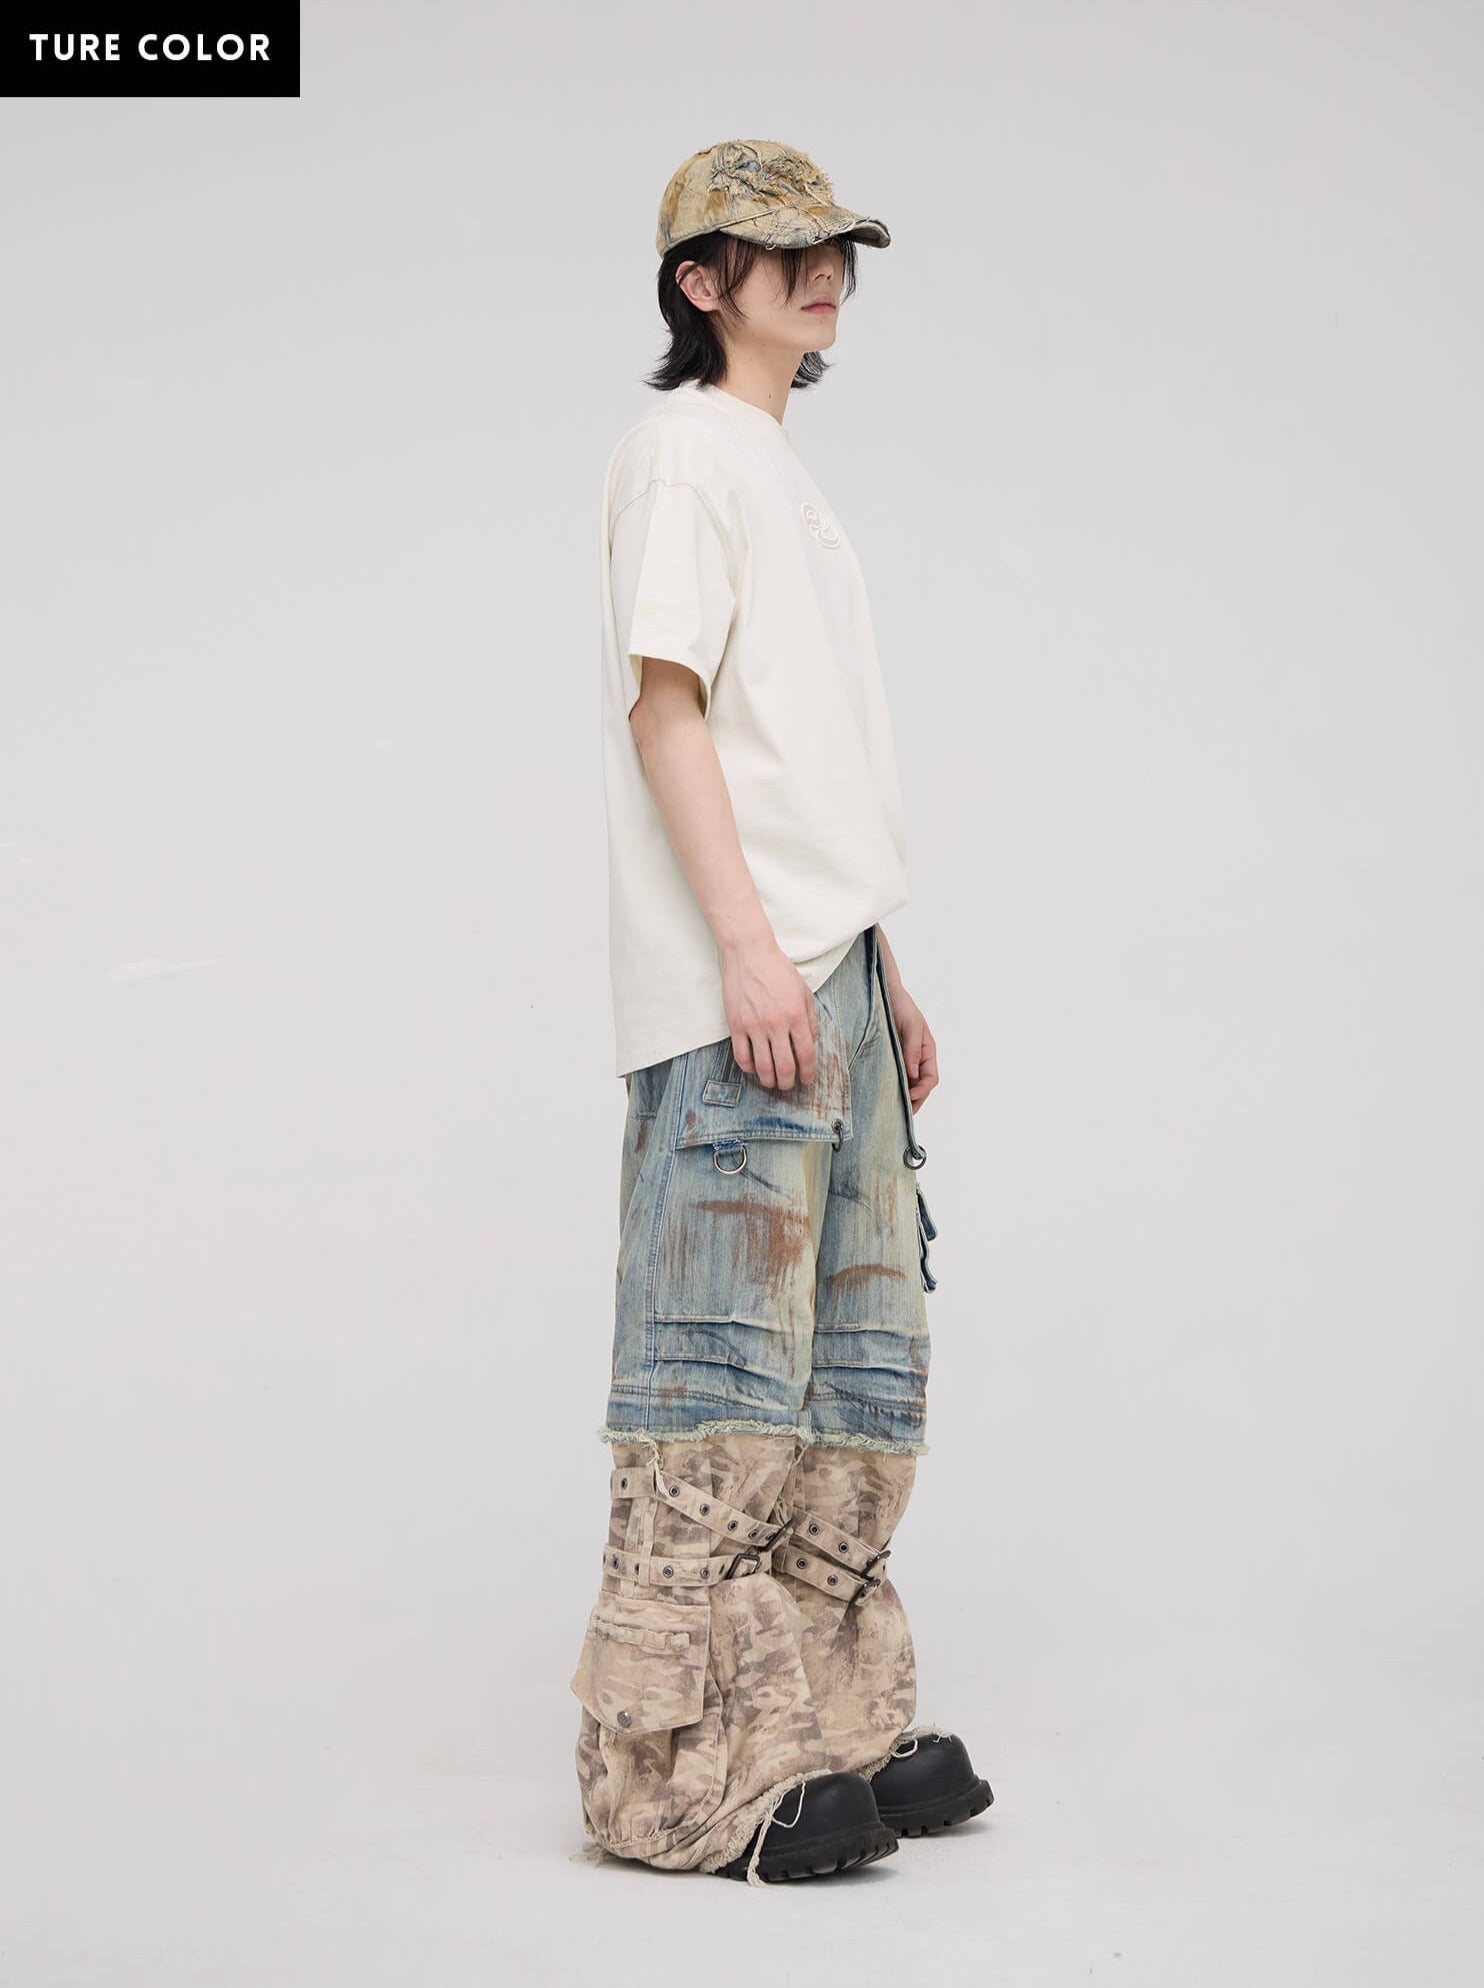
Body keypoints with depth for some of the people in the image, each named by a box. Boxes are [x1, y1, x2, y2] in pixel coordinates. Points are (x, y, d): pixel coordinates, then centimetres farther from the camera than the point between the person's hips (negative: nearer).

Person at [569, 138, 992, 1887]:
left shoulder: (780, 470, 24)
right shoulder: (680, 448, -2)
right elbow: (665, 698, -13)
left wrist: (885, 976, 20)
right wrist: (749, 947, -21)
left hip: (824, 975, 10)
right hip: (733, 991, -10)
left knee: (855, 1375, 10)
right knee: (725, 1362, -10)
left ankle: (828, 1729, 18)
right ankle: (688, 1771, -6)